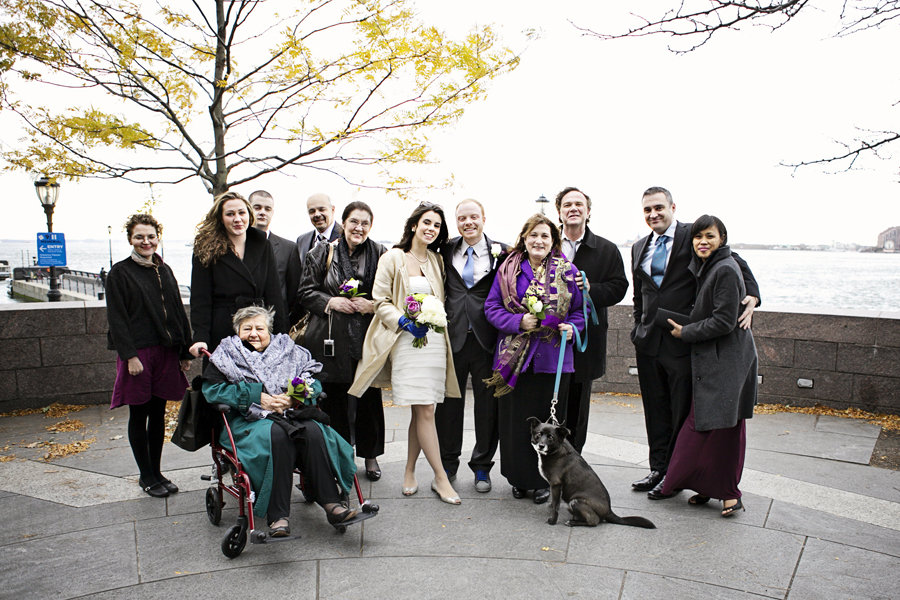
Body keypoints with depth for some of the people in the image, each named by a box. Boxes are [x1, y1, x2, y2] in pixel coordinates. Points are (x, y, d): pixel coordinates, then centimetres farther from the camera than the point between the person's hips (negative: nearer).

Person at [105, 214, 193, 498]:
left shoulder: (165, 271, 13)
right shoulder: (119, 272, -2)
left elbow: (179, 312, 13)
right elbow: (117, 318, -8)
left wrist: (185, 351, 8)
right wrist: (130, 355, -16)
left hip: (166, 351, 5)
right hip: (138, 353, -5)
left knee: (158, 413, 11)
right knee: (139, 415, 5)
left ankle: (156, 472, 22)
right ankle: (146, 477, 15)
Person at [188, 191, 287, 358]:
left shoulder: (262, 246, 10)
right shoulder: (206, 250, 2)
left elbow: (273, 294, 7)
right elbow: (200, 299, -3)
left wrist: (281, 337, -1)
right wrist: (200, 338, -16)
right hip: (221, 334, -2)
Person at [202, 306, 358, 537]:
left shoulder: (288, 350, 20)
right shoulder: (227, 355, 15)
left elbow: (313, 381, 13)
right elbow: (212, 390, 0)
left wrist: (295, 396, -10)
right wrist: (257, 396, -9)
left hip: (292, 413, 2)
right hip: (250, 420, -2)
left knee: (313, 431, -30)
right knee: (276, 435, -36)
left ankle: (331, 503, -30)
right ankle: (277, 516, -37)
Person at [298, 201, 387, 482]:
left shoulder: (380, 255, 5)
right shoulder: (321, 253, 6)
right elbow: (306, 292, 6)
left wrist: (372, 305, -10)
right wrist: (331, 302, -10)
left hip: (368, 337, 0)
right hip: (331, 339, 0)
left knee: (369, 396, 4)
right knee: (333, 396, 4)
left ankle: (370, 455, 21)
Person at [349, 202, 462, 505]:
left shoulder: (436, 260, 16)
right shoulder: (392, 258, 2)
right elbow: (381, 301, -2)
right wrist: (404, 321, -15)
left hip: (435, 339, 5)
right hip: (406, 340, -5)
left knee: (422, 411, 6)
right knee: (425, 411, -7)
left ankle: (409, 471, 21)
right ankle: (441, 478, 2)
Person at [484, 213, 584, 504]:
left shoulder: (567, 272, 5)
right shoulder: (508, 270, 4)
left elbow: (580, 310, 11)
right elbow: (492, 307, 3)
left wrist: (571, 328, -9)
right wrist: (519, 322, -12)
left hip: (553, 358, 0)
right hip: (514, 358, 0)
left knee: (548, 421, 6)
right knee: (516, 419, 5)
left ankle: (544, 481, 21)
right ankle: (521, 478, 21)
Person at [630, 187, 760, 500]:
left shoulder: (693, 236, -3)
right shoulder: (639, 247, 14)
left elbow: (736, 264, -5)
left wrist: (752, 296, -20)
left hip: (683, 341, -5)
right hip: (648, 341, 6)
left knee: (682, 412, 3)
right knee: (656, 411, 13)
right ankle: (658, 468, 26)